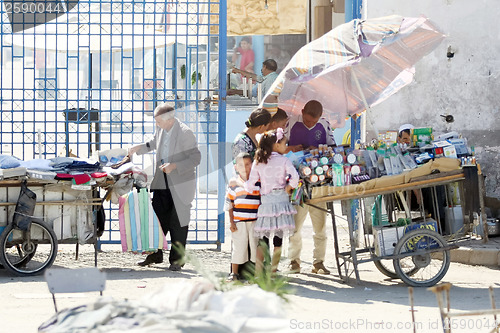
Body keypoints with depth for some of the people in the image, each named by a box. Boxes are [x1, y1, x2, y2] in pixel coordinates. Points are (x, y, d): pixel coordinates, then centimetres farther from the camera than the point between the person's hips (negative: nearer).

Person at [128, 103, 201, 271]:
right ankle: (155, 255, 20)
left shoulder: (185, 133, -17)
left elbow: (196, 158, -17)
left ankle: (177, 260, 9)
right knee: (158, 218, 8)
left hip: (180, 184, -6)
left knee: (178, 222, 0)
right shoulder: (161, 129, 5)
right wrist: (138, 148, 13)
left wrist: (174, 166, -24)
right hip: (162, 183, 6)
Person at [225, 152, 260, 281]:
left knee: (255, 246, 4)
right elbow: (229, 205, 6)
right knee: (238, 246, 3)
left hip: (255, 221, 1)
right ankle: (234, 273, 12)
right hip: (239, 222, -1)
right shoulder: (234, 184, 3)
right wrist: (231, 221, 0)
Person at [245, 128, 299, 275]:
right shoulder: (284, 160, -2)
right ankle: (273, 271, 5)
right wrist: (289, 187, -2)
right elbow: (294, 176, -19)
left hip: (265, 201, 3)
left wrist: (243, 183, 23)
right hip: (281, 201, -3)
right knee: (279, 237, 5)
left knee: (263, 237, 7)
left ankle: (258, 273, -2)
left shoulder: (258, 162, 6)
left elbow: (250, 185, 3)